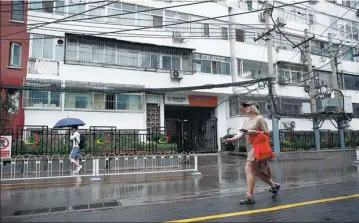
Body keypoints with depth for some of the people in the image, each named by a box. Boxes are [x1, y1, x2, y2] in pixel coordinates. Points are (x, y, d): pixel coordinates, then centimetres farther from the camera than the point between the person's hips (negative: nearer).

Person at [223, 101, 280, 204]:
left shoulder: (260, 119, -6)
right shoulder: (246, 120, 16)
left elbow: (266, 133, -10)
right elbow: (241, 133, 8)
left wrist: (251, 132, -18)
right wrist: (231, 139, -9)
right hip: (250, 147, 9)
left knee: (249, 170, -13)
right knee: (256, 171, 15)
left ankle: (249, 196, -9)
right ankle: (274, 186, 33)